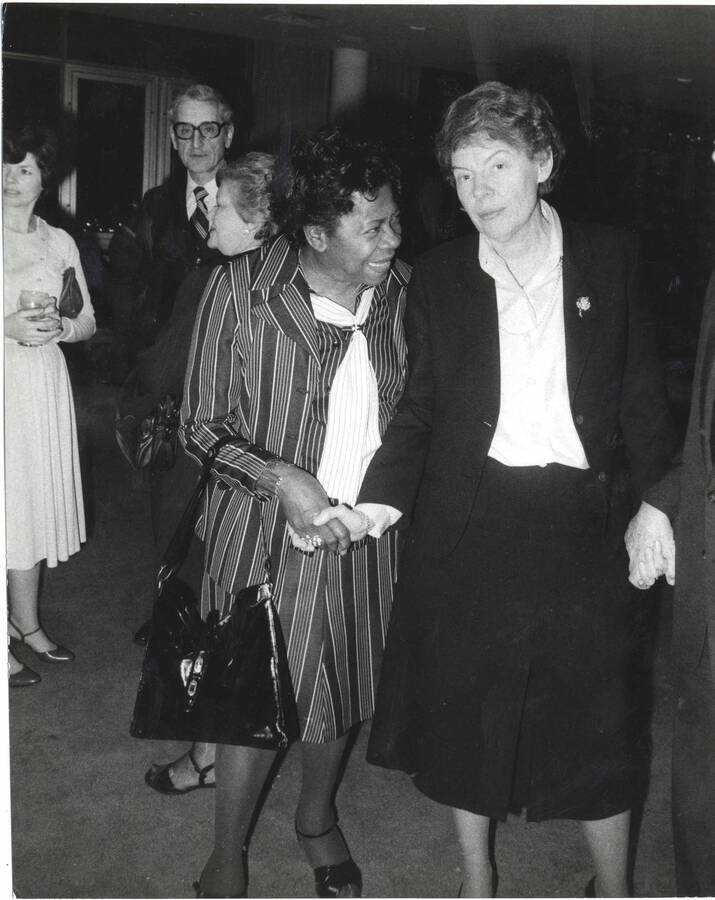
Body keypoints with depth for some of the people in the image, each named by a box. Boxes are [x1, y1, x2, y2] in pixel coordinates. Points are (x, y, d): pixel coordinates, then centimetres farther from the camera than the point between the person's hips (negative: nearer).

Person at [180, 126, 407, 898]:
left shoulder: (399, 289, -3)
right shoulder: (241, 289, -15)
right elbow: (202, 425, -9)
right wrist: (280, 477, -23)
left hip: (366, 533, 4)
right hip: (267, 535, -4)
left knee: (340, 691, 19)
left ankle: (317, 815, 48)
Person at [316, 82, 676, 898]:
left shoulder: (610, 259, 1)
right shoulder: (438, 277, 2)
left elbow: (641, 395, 5)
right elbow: (419, 408, 3)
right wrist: (381, 498, -11)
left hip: (580, 522, -1)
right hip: (465, 525, 1)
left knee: (594, 716, 8)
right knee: (463, 711, 13)